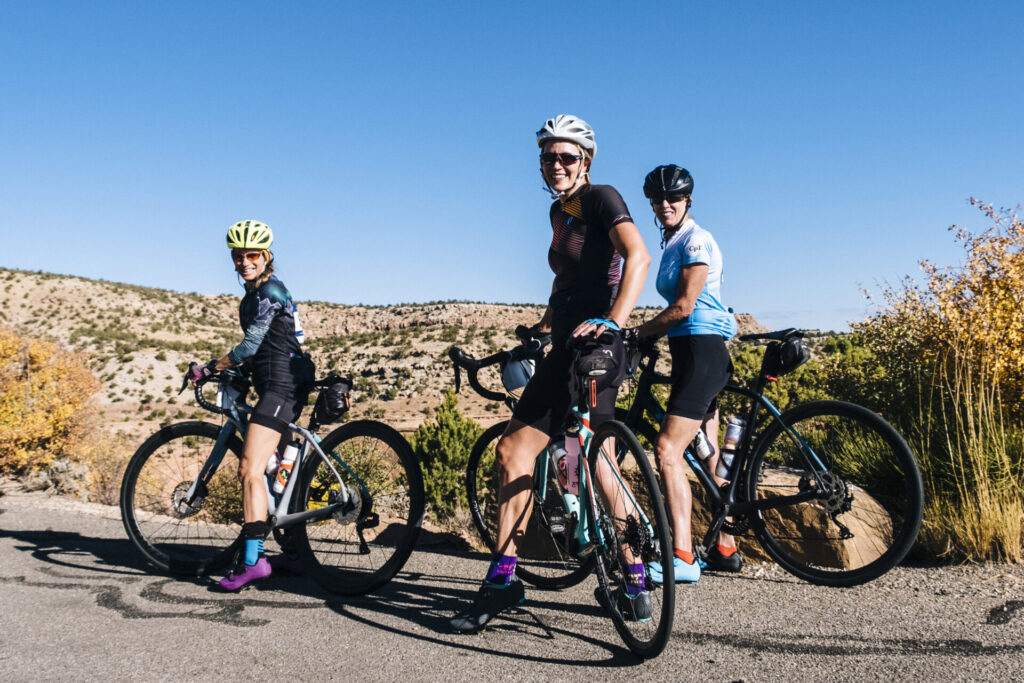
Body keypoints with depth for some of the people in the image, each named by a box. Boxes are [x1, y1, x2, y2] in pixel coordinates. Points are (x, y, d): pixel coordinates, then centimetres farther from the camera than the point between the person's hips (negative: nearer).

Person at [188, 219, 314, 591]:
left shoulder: (268, 291, -11)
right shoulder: (256, 292, 20)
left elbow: (251, 344, -18)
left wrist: (210, 368, -11)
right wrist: (237, 368, 18)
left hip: (280, 384, -11)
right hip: (282, 384, 11)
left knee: (250, 470, -16)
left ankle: (252, 560, -17)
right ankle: (294, 553, 22)